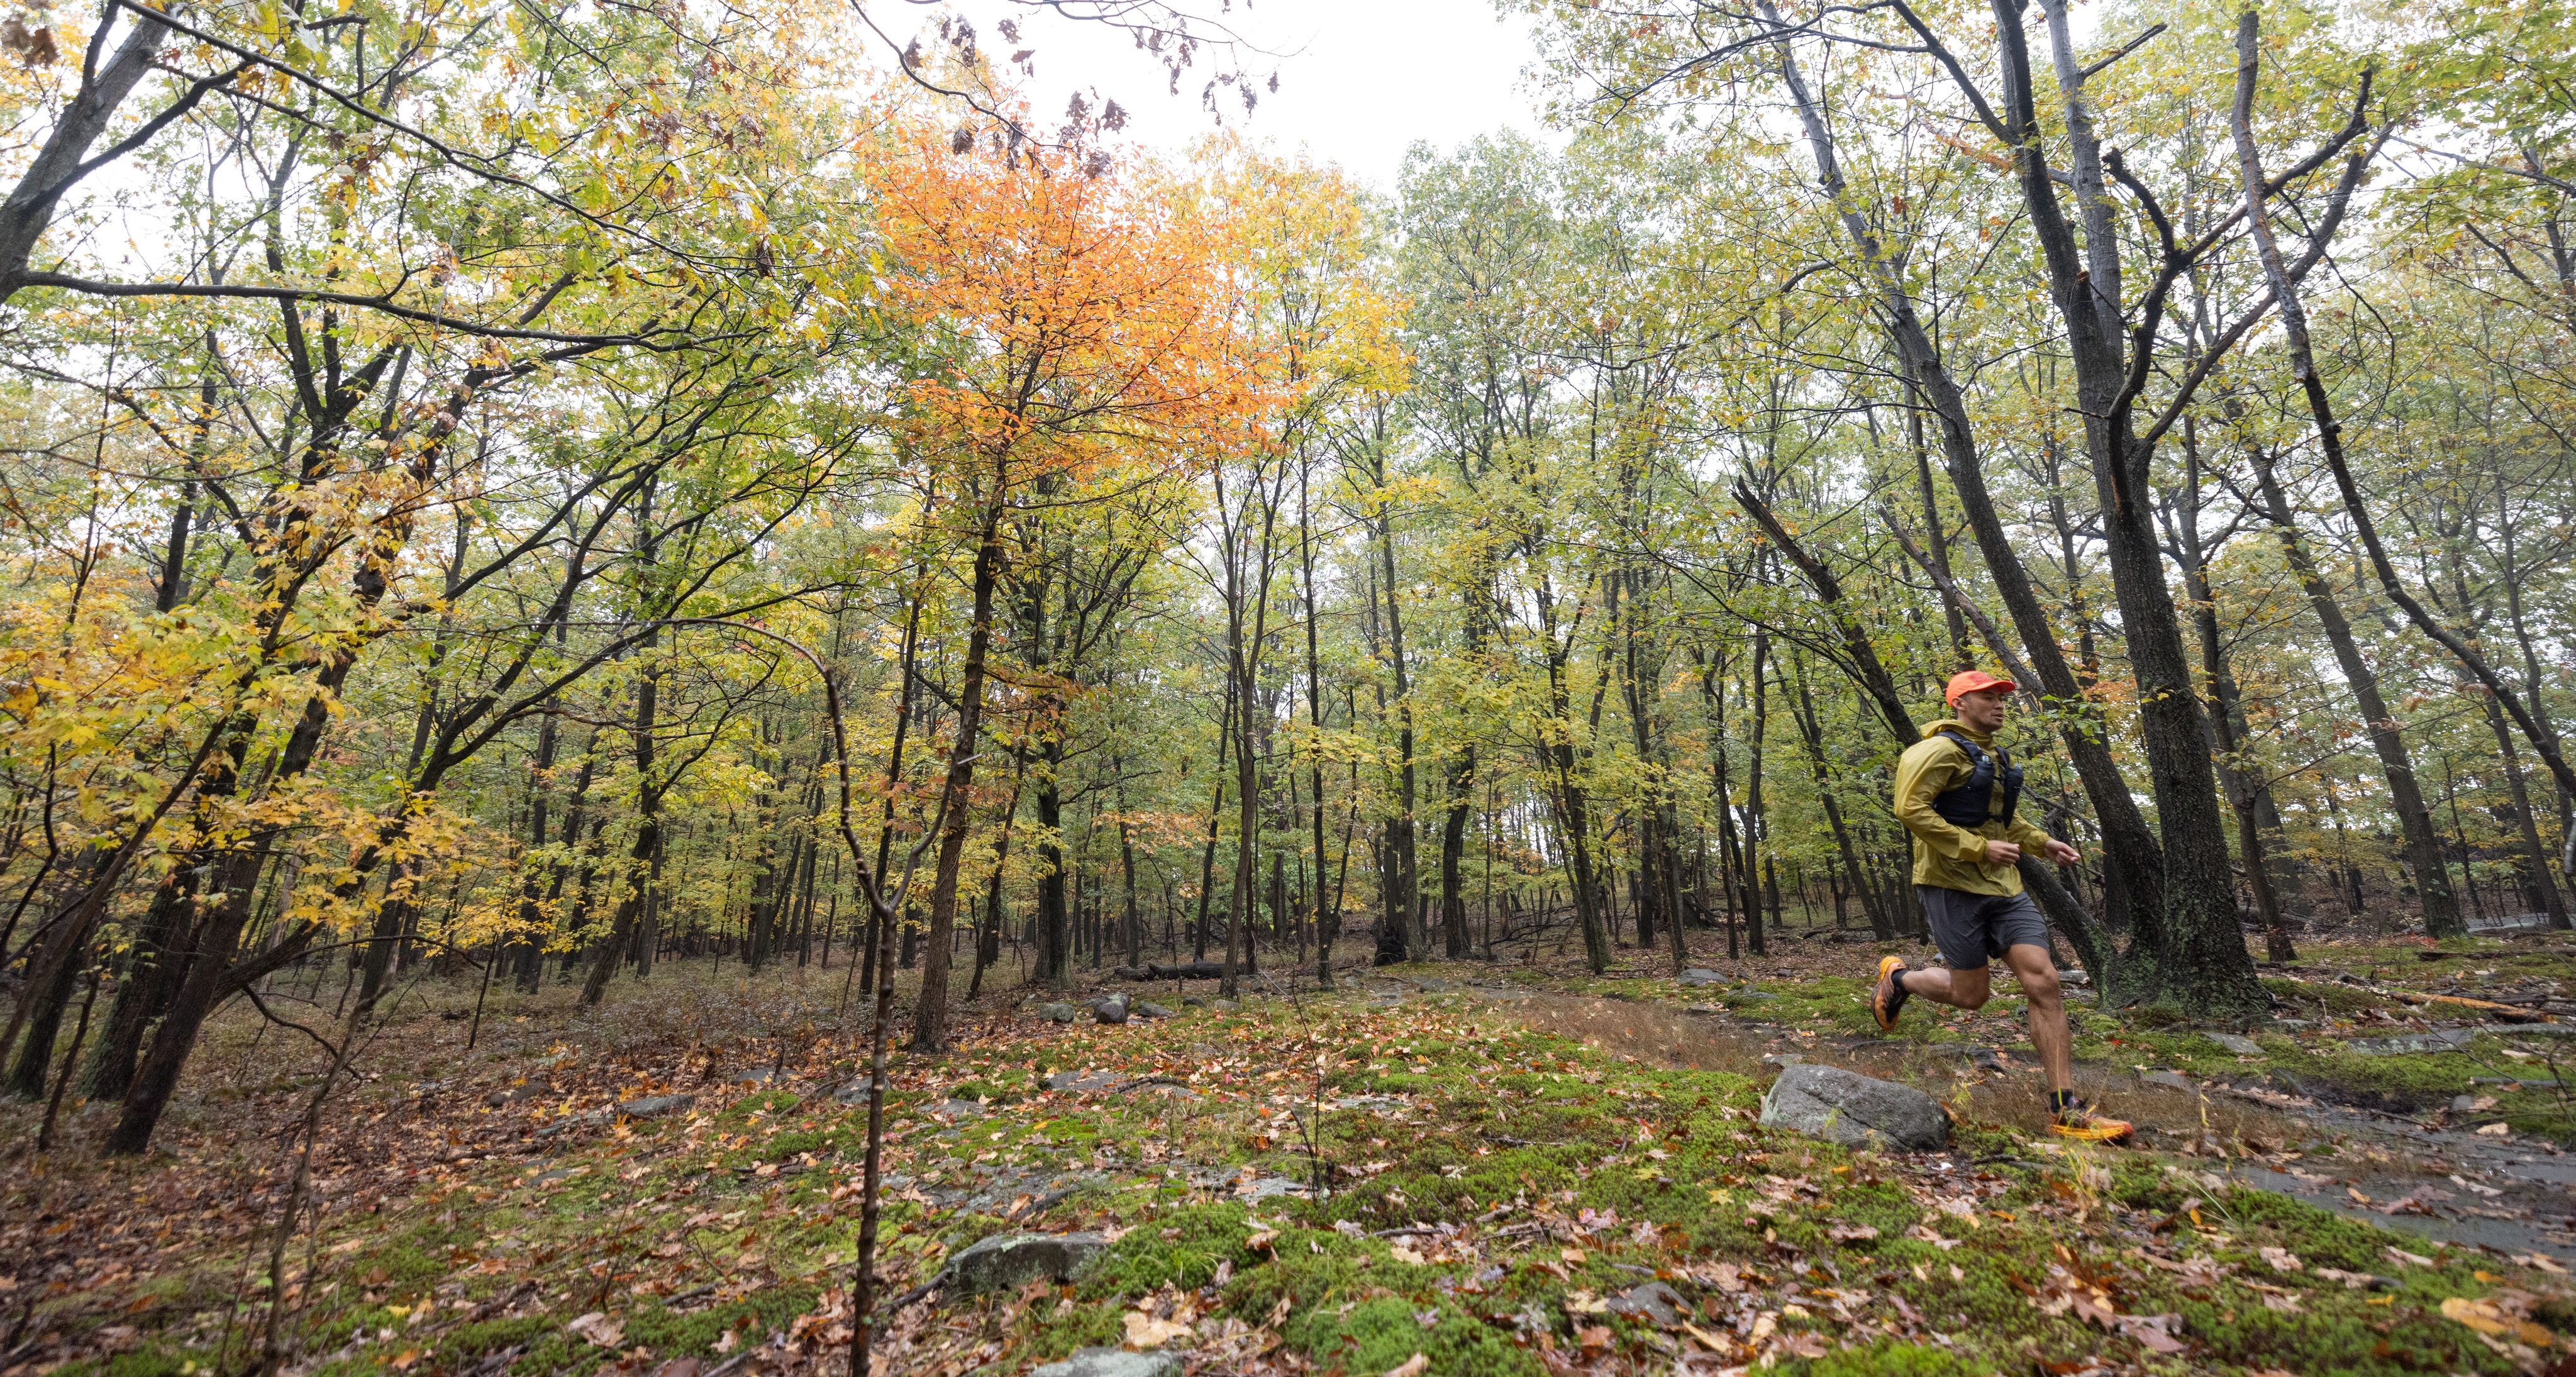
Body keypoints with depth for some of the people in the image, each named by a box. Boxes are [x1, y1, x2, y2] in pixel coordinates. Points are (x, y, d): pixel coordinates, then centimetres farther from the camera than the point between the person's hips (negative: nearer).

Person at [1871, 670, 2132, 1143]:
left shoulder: (1992, 756, 18)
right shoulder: (1942, 749, -11)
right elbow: (1910, 809, -23)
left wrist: (2043, 842, 16)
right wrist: (1980, 848, -22)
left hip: (2002, 886, 8)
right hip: (1953, 886, -8)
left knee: (2044, 983, -4)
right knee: (1970, 995, -2)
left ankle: (2066, 1110, 0)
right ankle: (1898, 978, 28)